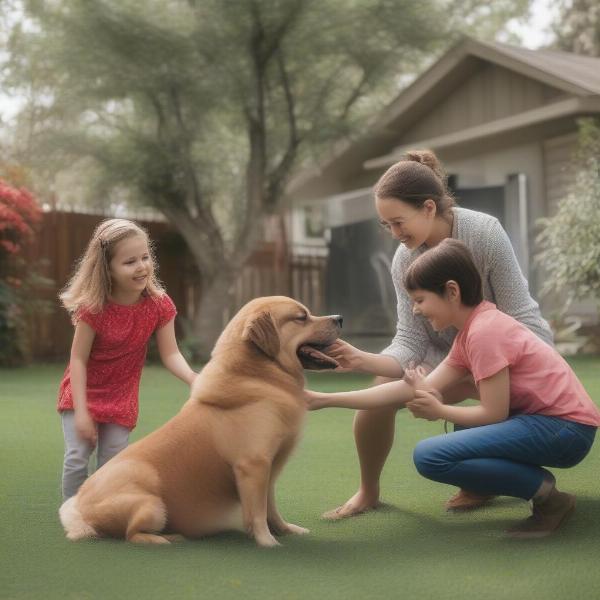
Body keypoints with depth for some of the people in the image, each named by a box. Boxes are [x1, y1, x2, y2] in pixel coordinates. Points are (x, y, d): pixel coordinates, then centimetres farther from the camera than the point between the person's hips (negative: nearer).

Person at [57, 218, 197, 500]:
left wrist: (193, 379, -34)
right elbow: (78, 359, -20)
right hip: (83, 391, -2)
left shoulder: (159, 305, -17)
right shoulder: (94, 307, -24)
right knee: (77, 458, -9)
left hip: (121, 398, 2)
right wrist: (81, 411, -23)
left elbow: (170, 354, -15)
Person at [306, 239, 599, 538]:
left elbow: (493, 413, -15)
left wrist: (438, 411, 2)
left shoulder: (484, 331, -16)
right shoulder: (470, 332, 13)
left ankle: (546, 494, -9)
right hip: (546, 420, 10)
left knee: (430, 456, -17)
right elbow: (420, 389, 5)